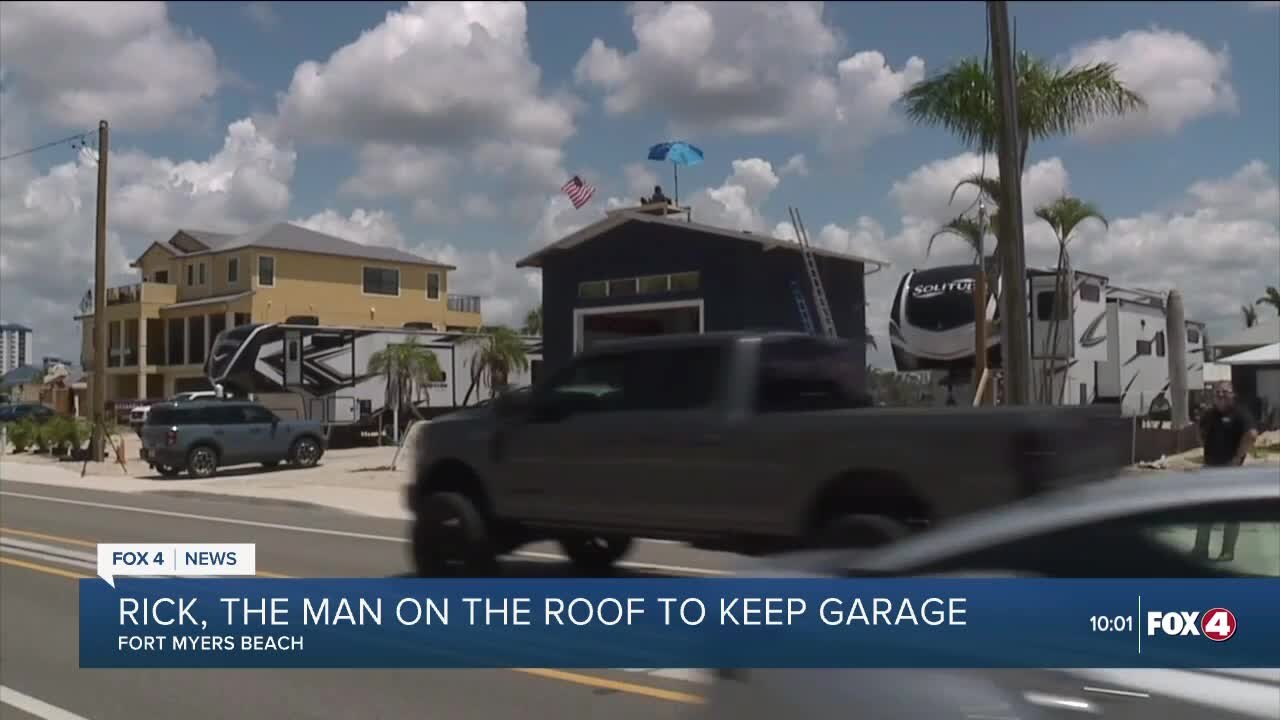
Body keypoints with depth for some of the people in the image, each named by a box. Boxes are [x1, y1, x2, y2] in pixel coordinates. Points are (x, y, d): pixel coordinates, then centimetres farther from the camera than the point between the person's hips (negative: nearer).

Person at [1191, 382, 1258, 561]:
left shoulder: (1239, 413, -11)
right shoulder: (1208, 415, 10)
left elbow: (1252, 434, -23)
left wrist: (1238, 457, -19)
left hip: (1230, 468, -7)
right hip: (1209, 466, 7)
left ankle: (1228, 552, 10)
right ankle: (1201, 549, 16)